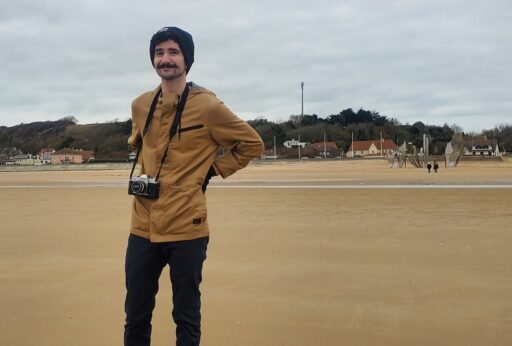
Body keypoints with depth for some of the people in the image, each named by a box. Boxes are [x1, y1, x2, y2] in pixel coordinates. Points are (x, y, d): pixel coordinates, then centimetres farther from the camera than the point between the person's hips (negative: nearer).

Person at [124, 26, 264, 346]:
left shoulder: (207, 106, -9)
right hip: (143, 227, 5)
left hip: (186, 228, -5)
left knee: (186, 317, 10)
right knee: (135, 317, 15)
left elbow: (252, 144, 1)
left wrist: (211, 169, -3)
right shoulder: (140, 105, 7)